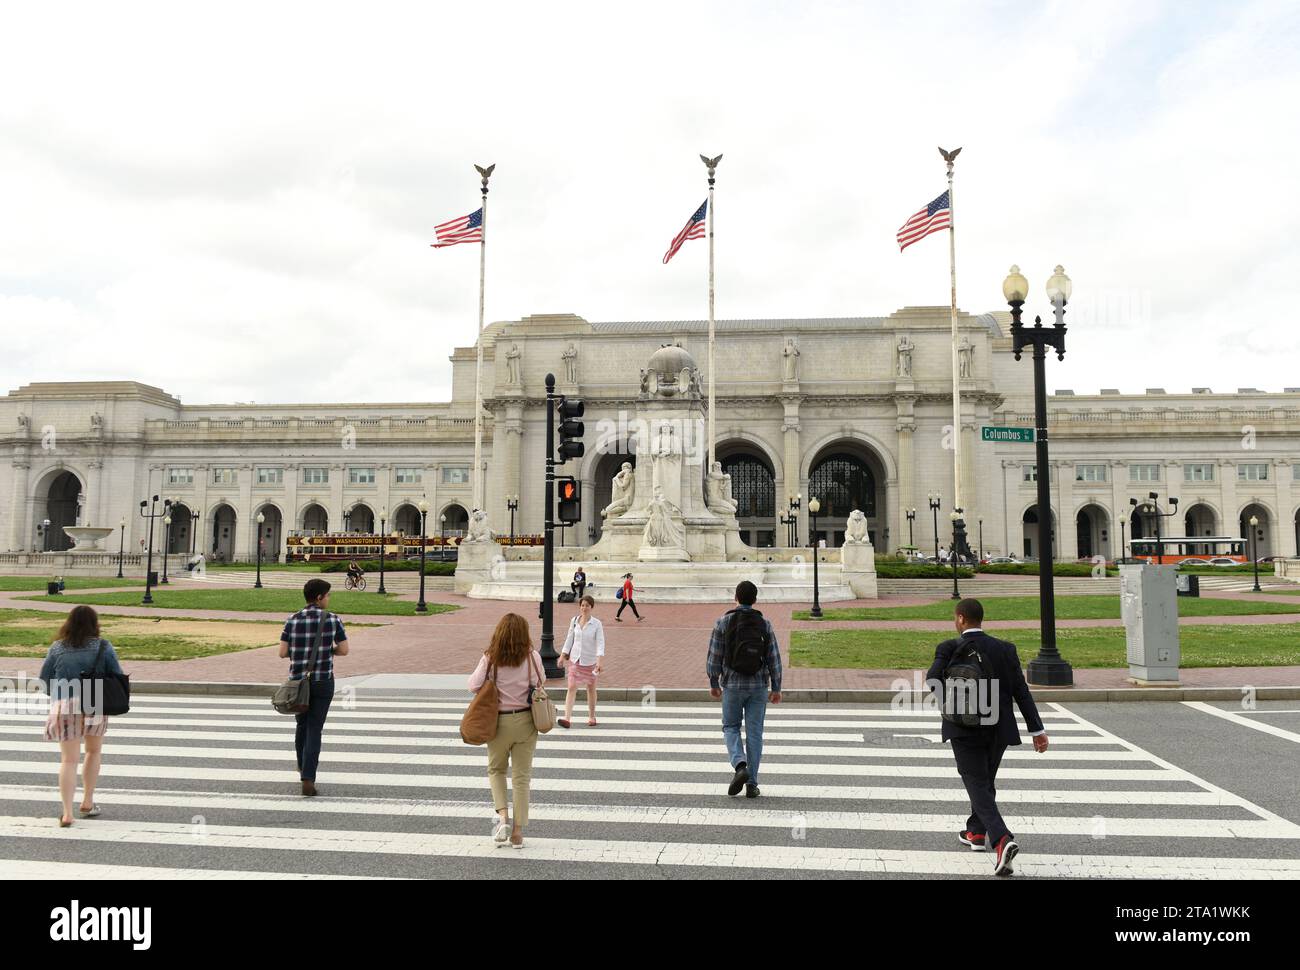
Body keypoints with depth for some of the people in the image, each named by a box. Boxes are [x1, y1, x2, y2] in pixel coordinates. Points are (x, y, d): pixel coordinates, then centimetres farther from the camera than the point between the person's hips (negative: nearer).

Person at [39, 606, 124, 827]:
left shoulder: (57, 648, 2)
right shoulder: (103, 646, -2)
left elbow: (44, 679, 6)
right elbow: (118, 677, -3)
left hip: (63, 707, 1)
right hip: (95, 706, -1)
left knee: (69, 760, 7)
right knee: (94, 751, 21)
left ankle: (67, 813, 0)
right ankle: (87, 803, 23)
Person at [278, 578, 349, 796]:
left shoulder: (292, 620, -3)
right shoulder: (333, 619, -8)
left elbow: (283, 652, -3)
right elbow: (343, 650, -4)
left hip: (298, 681, 3)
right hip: (322, 682, -3)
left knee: (302, 724, 25)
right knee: (314, 731, 0)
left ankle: (303, 769, 40)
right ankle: (308, 781, -10)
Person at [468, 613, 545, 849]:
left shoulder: (490, 658, -11)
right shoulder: (532, 657, -9)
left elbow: (474, 686, -10)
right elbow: (540, 684, 3)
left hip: (499, 721, 0)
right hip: (525, 721, 1)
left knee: (496, 770, 22)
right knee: (521, 776, 10)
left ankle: (503, 815, 4)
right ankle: (518, 832, 13)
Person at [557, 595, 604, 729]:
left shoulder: (596, 624, -9)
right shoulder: (574, 621, 1)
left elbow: (600, 643, -14)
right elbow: (569, 639, 9)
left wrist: (600, 660, -25)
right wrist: (562, 656, 7)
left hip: (590, 661, -2)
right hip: (575, 659, 2)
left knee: (591, 689, 11)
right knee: (572, 687, -7)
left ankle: (592, 717, 27)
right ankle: (567, 718, -13)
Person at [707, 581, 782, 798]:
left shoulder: (723, 622, -6)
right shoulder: (764, 623, -1)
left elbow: (714, 656, -4)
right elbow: (774, 659, -1)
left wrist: (713, 683, 8)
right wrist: (776, 688, 7)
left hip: (732, 685, -1)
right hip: (759, 686, 1)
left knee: (731, 727, 15)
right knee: (754, 733, 8)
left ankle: (740, 766, -8)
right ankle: (752, 783, 9)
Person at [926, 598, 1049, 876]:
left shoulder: (949, 648, -10)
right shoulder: (1005, 649, 0)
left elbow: (932, 680, -22)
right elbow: (1021, 691, -3)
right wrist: (1037, 730, -2)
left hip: (964, 729, -4)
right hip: (998, 729, 4)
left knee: (978, 786, -1)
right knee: (986, 780, 23)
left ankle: (1002, 840, -20)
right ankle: (976, 833, 36)